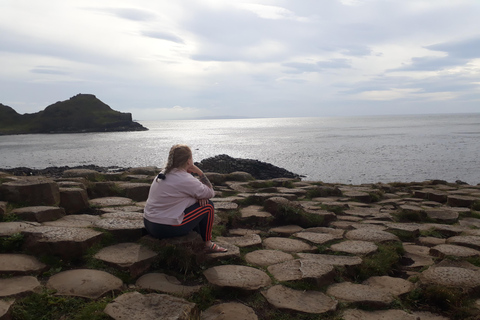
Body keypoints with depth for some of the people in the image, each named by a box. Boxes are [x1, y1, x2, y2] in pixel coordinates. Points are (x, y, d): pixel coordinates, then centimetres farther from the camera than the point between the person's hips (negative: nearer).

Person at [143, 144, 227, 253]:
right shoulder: (185, 179, -18)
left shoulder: (164, 173, 8)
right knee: (208, 205, 2)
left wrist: (199, 195, 0)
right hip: (166, 229, -9)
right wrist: (199, 173, -4)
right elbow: (211, 193, -7)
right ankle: (207, 243, 16)